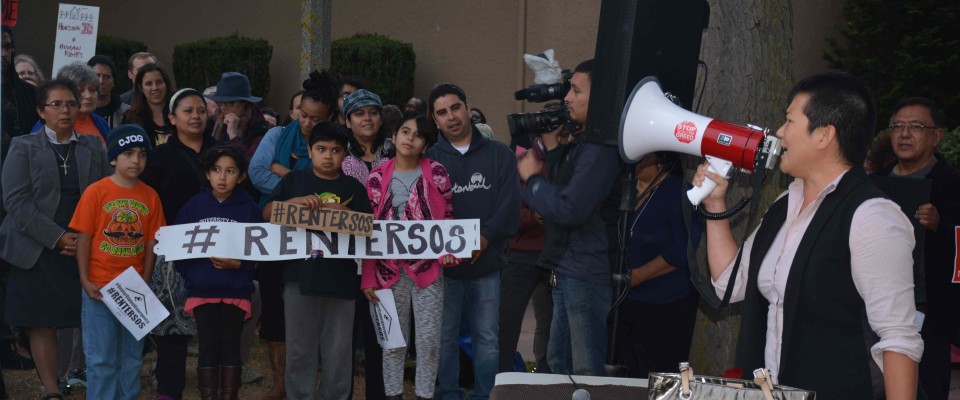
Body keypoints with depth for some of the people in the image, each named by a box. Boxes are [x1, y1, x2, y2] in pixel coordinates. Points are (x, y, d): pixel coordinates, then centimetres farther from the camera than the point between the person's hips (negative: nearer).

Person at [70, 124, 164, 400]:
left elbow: (151, 242, 4)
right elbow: (83, 237, -6)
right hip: (100, 287, -3)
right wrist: (85, 281, -10)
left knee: (132, 358, 13)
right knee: (101, 359, 2)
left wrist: (145, 283, -2)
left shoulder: (150, 196, 2)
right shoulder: (96, 192, -7)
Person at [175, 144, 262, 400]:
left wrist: (237, 264, -19)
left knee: (230, 346, 3)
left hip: (236, 290, -1)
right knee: (208, 346, 1)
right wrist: (189, 275, -5)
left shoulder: (249, 208, -1)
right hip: (202, 289, 1)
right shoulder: (194, 205, 3)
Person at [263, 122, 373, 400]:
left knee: (338, 350, 6)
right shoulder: (293, 180, 8)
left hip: (340, 279, 0)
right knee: (299, 348, 6)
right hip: (299, 276, 0)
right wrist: (294, 201, -15)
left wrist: (342, 213, -14)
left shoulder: (354, 188, 9)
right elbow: (267, 213, 2)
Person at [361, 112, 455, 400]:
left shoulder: (436, 173, -1)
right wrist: (367, 277, 1)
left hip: (427, 267, -1)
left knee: (429, 338, 1)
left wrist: (447, 249, -15)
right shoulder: (377, 177, 2)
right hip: (389, 269, 1)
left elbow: (447, 218, 4)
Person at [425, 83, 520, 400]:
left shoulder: (500, 155, 6)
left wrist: (485, 237, -17)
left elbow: (510, 206, -3)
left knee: (487, 338, 7)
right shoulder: (429, 159, 5)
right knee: (445, 337, 6)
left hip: (486, 264, 0)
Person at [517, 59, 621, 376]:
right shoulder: (580, 142, 15)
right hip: (567, 274, 11)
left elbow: (569, 210, -23)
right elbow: (559, 191, 17)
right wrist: (540, 158, 4)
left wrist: (531, 178, -10)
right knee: (558, 363, 19)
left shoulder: (601, 148, -19)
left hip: (587, 277, -11)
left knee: (588, 374, -1)